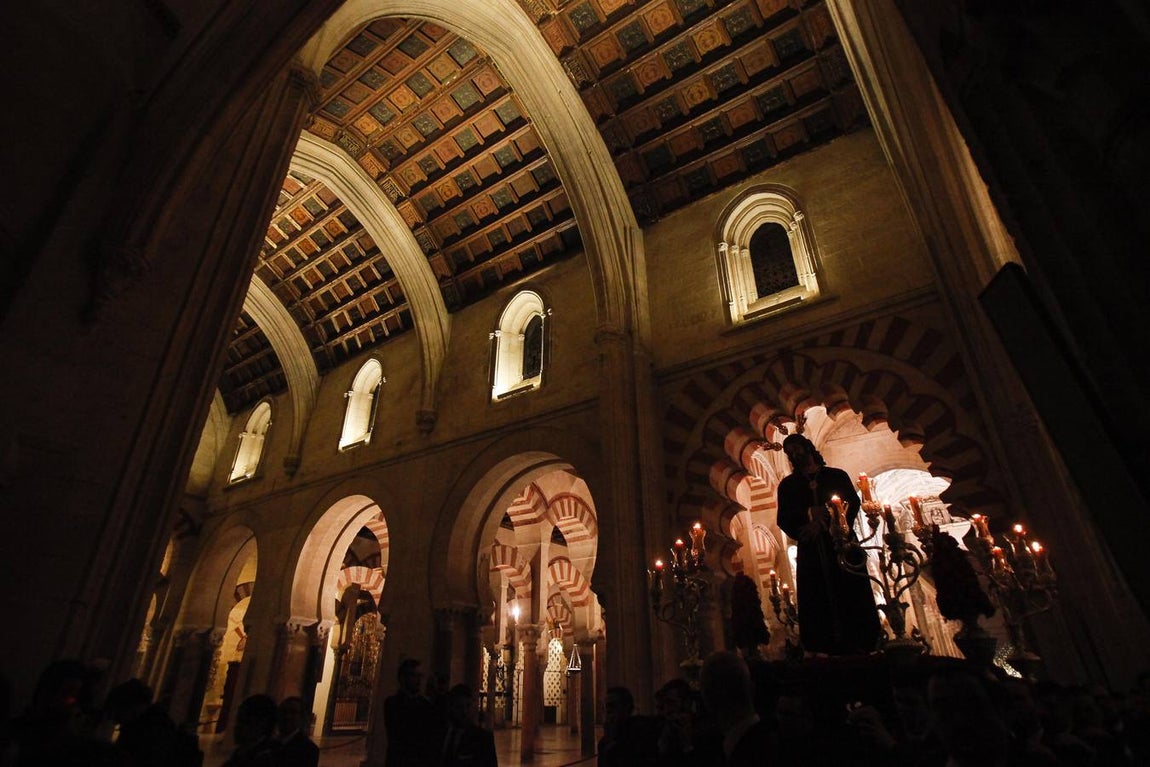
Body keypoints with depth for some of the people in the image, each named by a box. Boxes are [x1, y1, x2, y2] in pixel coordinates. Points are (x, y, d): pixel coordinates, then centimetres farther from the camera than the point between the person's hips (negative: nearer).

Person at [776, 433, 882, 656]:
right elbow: (783, 519, 4)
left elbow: (853, 503, -1)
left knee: (855, 601, -7)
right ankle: (834, 653, -3)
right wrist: (809, 514, -15)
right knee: (819, 607, -6)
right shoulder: (787, 485, 15)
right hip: (811, 551, 1)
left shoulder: (837, 476, 14)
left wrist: (822, 523, -14)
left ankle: (861, 651, -1)